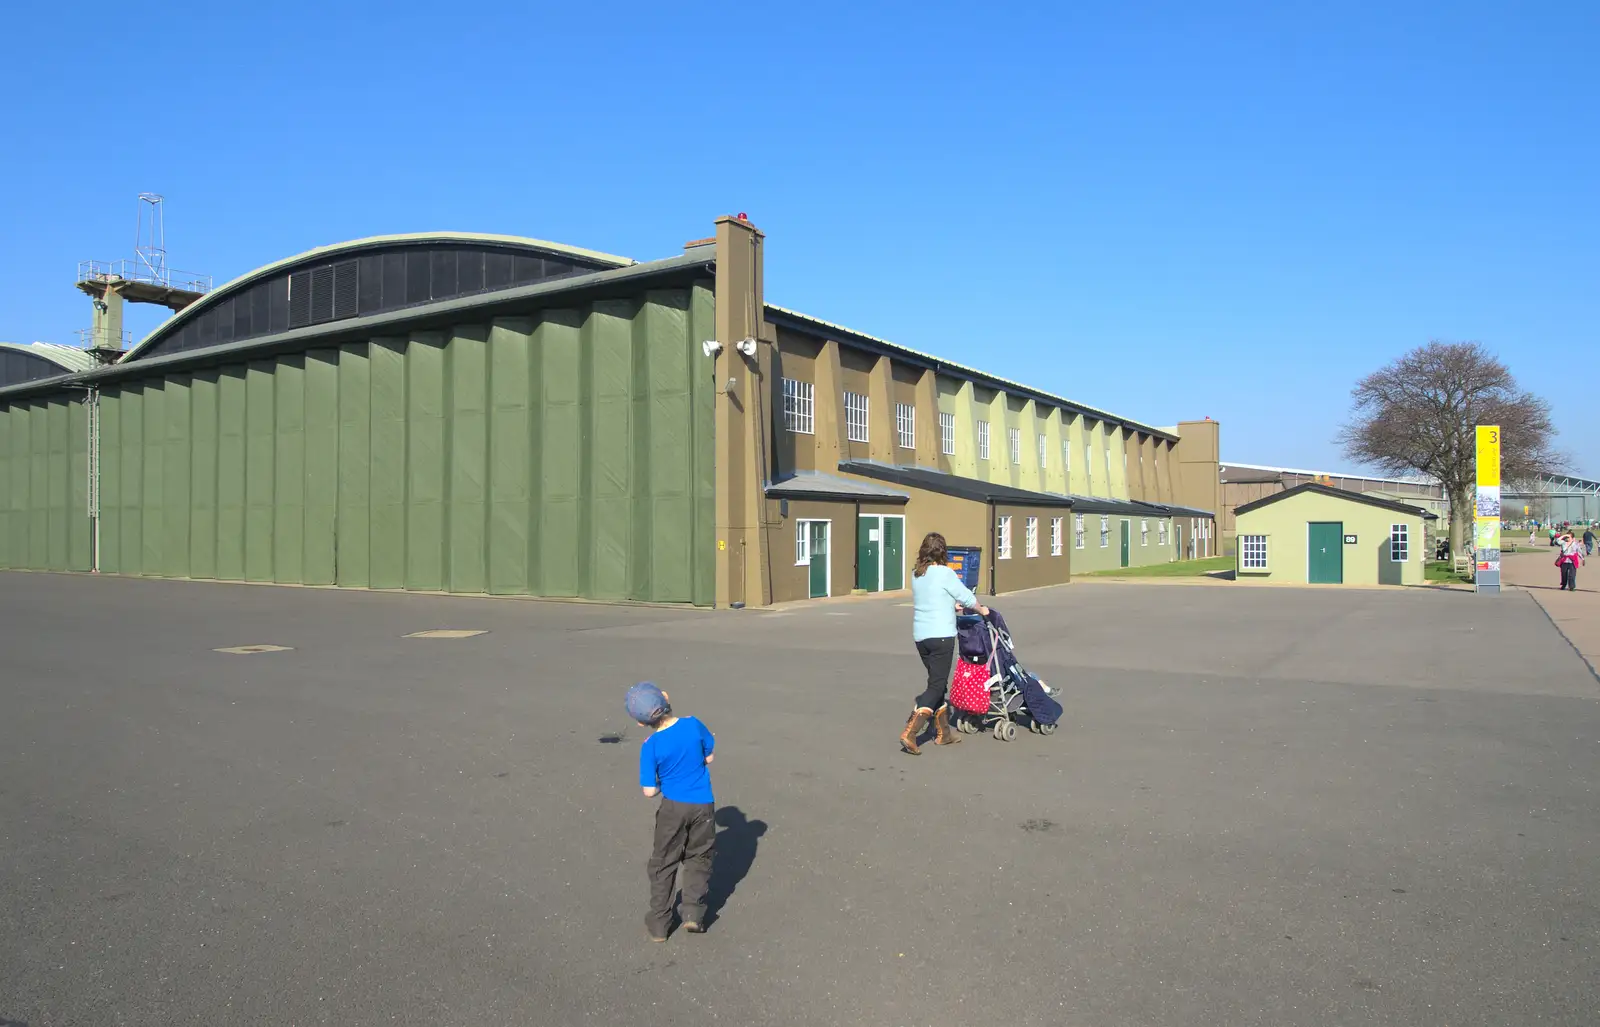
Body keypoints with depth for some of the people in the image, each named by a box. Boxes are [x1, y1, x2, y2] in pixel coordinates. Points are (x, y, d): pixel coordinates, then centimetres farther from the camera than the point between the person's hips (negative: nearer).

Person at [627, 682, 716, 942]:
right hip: (703, 805, 1)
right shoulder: (693, 724, -13)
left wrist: (662, 786, 8)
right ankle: (693, 914, 14)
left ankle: (659, 923, 21)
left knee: (663, 864, 15)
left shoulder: (650, 746, -16)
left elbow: (649, 791, -13)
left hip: (673, 807, -1)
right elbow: (709, 757, 2)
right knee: (698, 860, 18)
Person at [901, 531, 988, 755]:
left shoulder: (916, 574, 8)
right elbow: (967, 597, -2)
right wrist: (981, 609, 17)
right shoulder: (944, 573, -11)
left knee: (937, 682, 19)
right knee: (936, 686, -3)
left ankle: (943, 733, 26)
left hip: (920, 636, 7)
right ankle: (910, 733, -13)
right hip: (941, 636, -7)